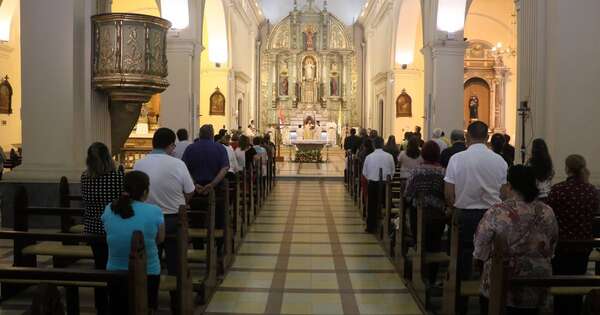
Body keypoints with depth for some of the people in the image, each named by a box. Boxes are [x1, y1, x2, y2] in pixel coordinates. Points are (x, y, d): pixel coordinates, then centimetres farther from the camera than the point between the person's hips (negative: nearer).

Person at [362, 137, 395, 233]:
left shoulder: (368, 157, -5)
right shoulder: (389, 156, -6)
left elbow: (364, 173, 1)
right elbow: (392, 171, 2)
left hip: (372, 183, 0)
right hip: (385, 184, 0)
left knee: (372, 205, 10)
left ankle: (370, 227, 15)